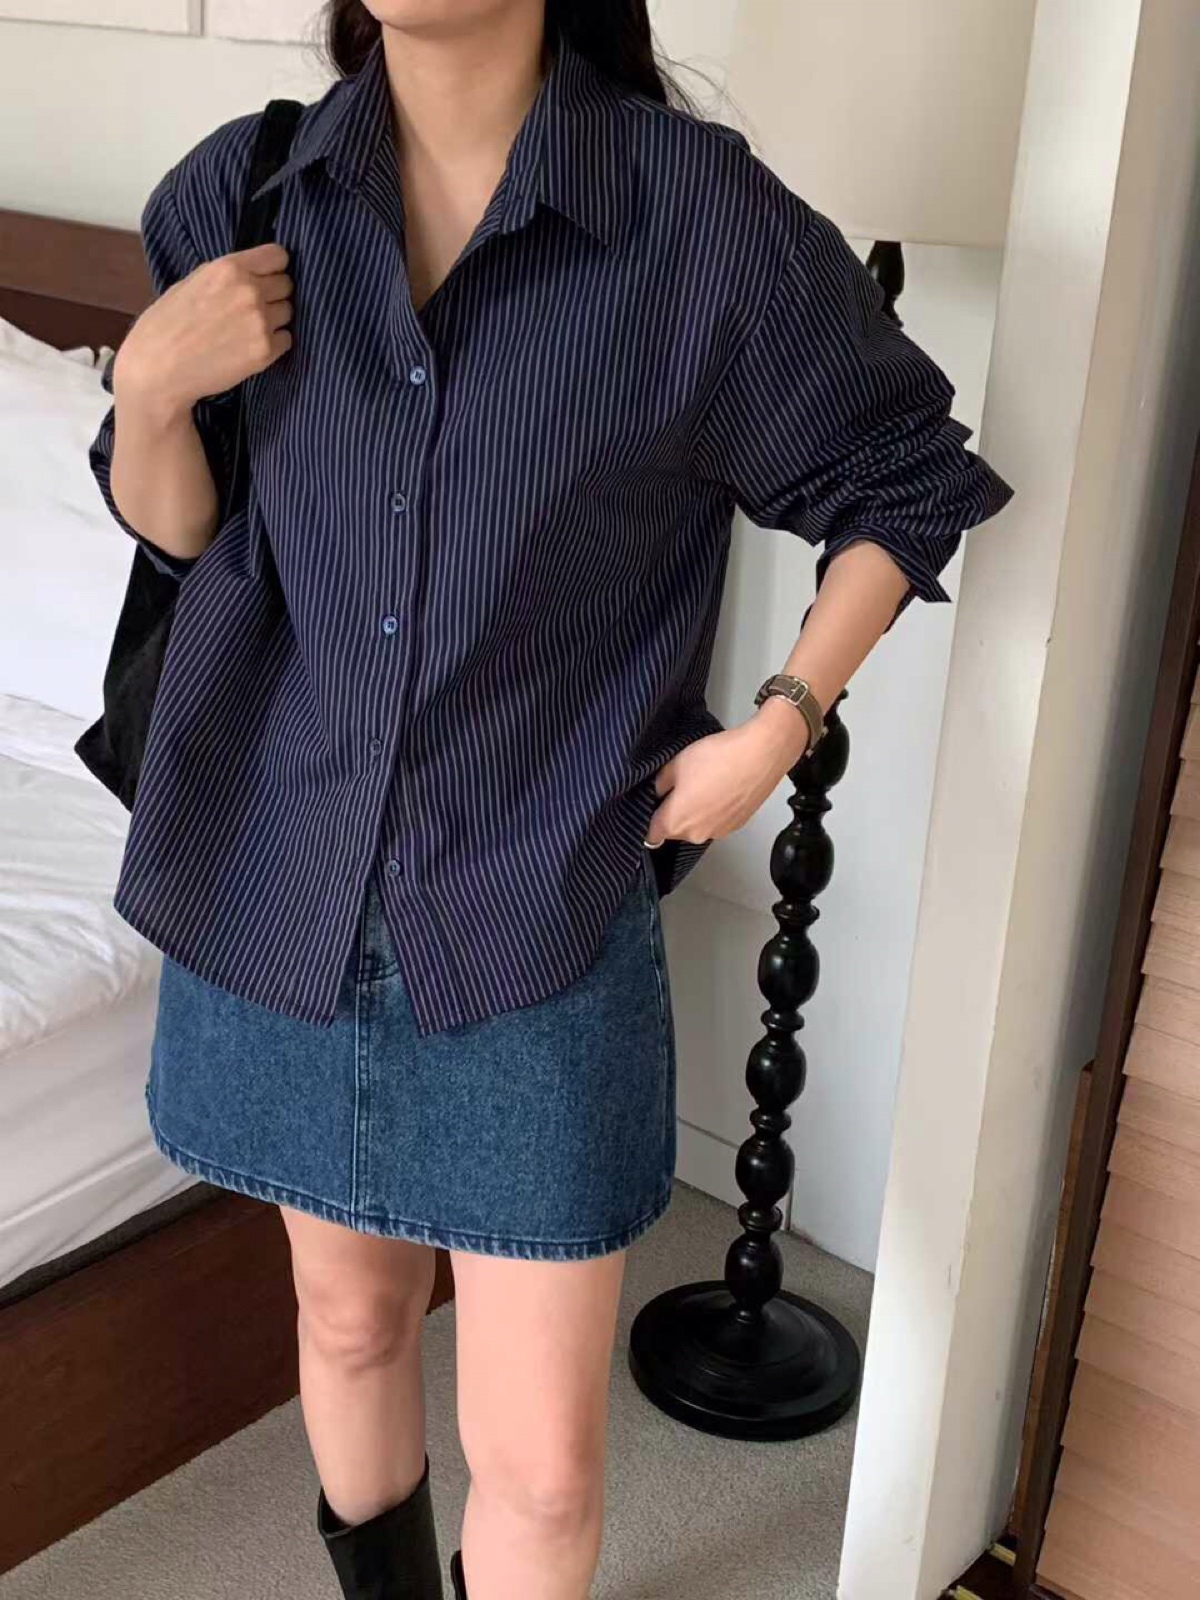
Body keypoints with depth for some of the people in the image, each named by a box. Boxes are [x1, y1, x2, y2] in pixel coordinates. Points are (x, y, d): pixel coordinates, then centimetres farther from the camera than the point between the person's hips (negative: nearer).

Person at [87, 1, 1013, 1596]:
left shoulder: (704, 219, -13)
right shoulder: (243, 193, -4)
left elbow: (905, 479, 2)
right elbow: (177, 531, 7)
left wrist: (778, 724, -6)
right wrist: (149, 384, -13)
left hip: (537, 911, -3)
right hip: (281, 888, 3)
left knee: (542, 1464, 5)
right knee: (350, 1313, 24)